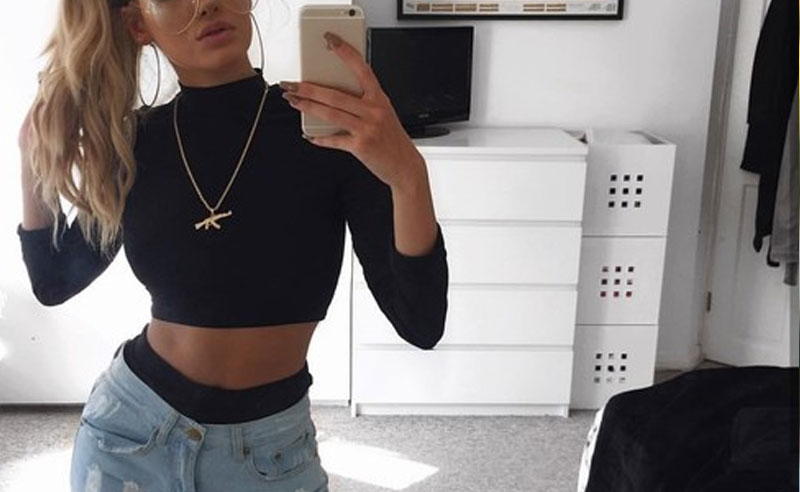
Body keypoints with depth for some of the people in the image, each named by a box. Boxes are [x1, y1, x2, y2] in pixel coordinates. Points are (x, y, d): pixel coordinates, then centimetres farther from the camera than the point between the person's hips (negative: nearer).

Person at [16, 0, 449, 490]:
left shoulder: (336, 126, -15)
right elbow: (55, 281, 9)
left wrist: (407, 173, -35)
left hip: (271, 448, -2)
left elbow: (421, 325, -19)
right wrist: (36, 158, -6)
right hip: (128, 429, 3)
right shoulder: (133, 142, -6)